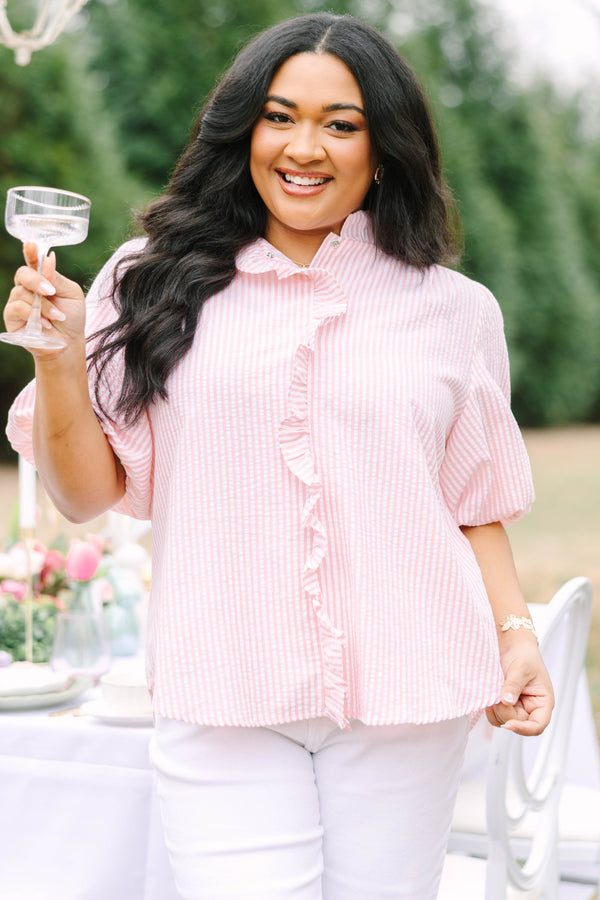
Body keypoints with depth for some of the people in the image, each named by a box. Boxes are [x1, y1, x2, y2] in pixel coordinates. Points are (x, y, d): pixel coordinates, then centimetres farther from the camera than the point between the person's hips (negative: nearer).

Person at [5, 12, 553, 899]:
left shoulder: (452, 310, 8)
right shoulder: (155, 285, 4)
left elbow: (476, 504, 14)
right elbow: (89, 494, 4)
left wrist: (515, 630, 1)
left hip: (404, 698, 2)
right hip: (224, 702, -1)